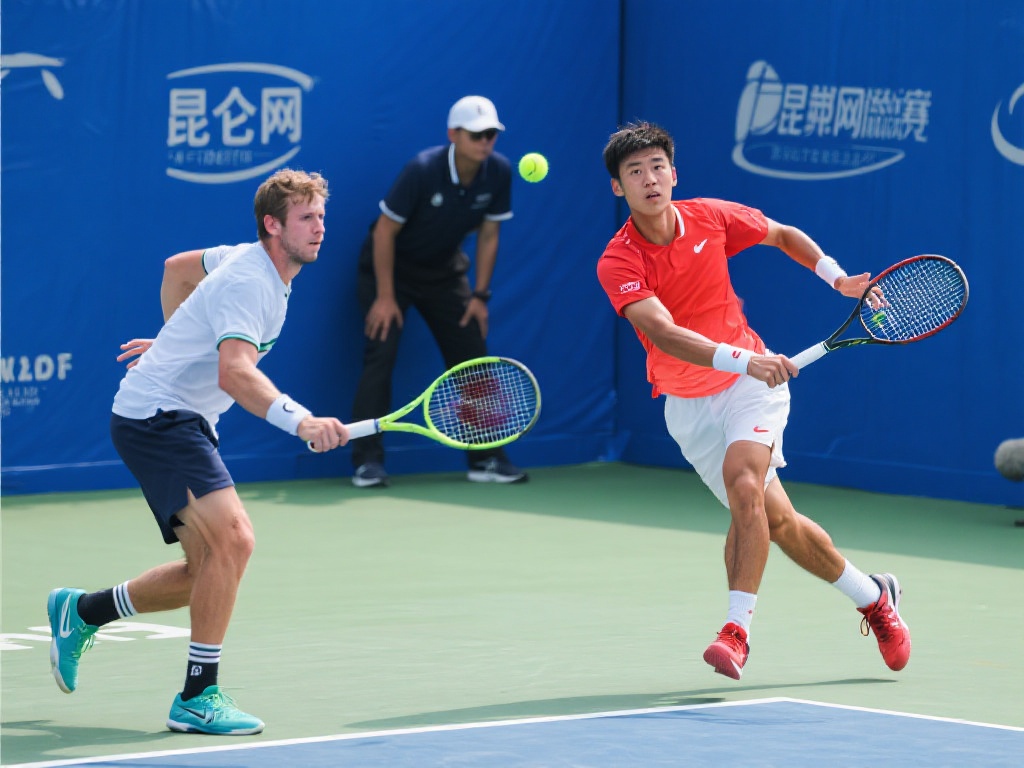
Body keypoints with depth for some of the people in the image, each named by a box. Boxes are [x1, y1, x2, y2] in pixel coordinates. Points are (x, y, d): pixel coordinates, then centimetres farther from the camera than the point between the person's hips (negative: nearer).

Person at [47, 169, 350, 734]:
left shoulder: (252, 261, 9)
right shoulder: (249, 281, -22)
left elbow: (178, 267, 28)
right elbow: (235, 373, -37)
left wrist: (177, 336, 36)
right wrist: (301, 421, -49)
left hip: (185, 422, 10)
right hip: (154, 416, -10)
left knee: (209, 569, 11)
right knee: (232, 538, -25)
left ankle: (81, 612, 31)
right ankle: (198, 697, -19)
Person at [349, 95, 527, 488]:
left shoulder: (499, 172, -15)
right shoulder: (422, 170, -28)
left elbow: (488, 235, -1)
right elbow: (385, 231, -20)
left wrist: (480, 295, -3)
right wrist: (385, 297, -20)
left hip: (444, 271, 5)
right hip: (390, 266, -5)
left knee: (472, 358, -1)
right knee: (381, 354, -15)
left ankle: (485, 459, 7)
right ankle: (368, 462, -11)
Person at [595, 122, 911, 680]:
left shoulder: (712, 217, -8)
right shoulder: (617, 263, -18)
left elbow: (784, 235, 14)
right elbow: (664, 334, -33)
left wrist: (838, 279, 5)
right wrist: (743, 359, -44)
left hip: (751, 382, 0)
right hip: (687, 401, 0)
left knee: (742, 481, -27)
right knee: (775, 518, 5)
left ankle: (737, 630, -30)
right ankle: (872, 597, 27)